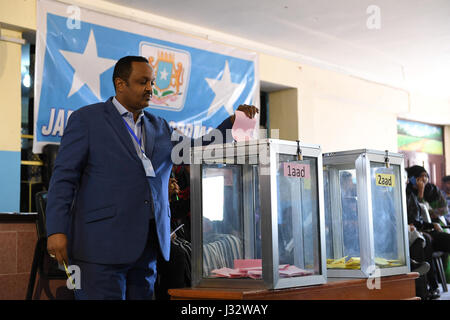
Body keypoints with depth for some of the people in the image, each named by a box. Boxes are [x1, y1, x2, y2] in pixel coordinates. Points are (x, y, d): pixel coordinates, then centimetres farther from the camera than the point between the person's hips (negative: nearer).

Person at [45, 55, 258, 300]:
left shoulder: (160, 127, 19)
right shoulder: (86, 119, 3)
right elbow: (64, 176, -3)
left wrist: (233, 122, 5)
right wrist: (57, 230, -13)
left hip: (148, 243, 5)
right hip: (102, 243, -5)